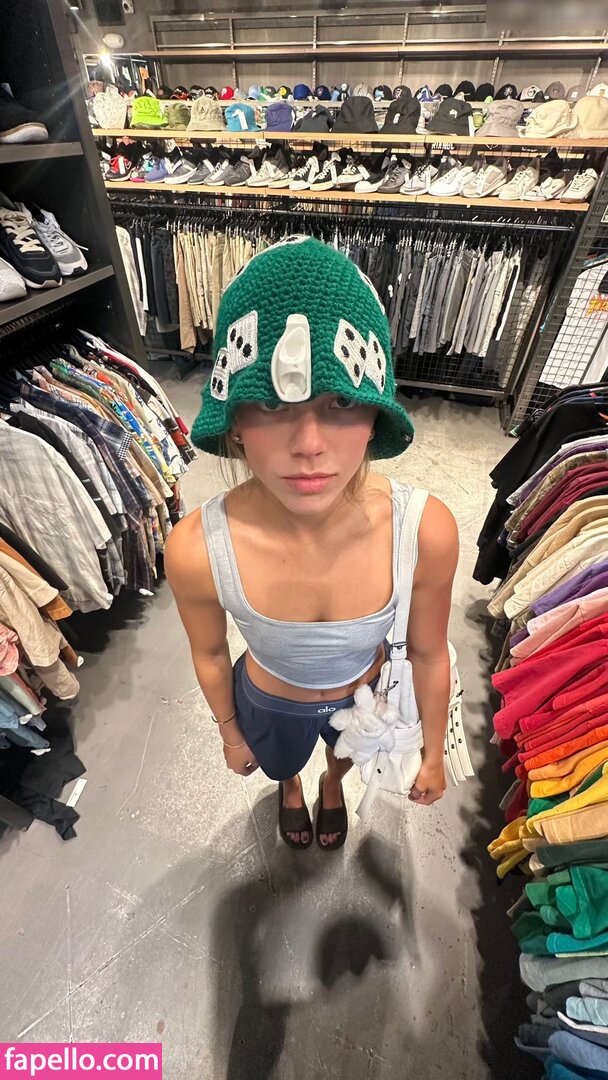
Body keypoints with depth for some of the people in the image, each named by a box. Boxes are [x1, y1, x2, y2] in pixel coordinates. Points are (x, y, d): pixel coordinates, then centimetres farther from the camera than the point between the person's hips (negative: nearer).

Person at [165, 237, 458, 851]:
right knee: (282, 765, 37)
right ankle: (290, 788, 77)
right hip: (269, 703, 0)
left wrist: (433, 753, 0)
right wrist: (231, 735, 4)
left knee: (346, 755, 37)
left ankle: (333, 787, 77)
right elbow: (209, 655, -15)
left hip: (367, 694, 1)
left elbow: (428, 653, -17)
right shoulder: (197, 549, -38)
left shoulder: (426, 531, -37)